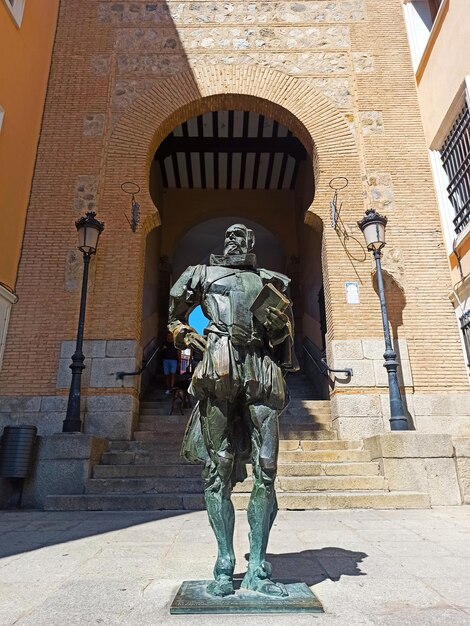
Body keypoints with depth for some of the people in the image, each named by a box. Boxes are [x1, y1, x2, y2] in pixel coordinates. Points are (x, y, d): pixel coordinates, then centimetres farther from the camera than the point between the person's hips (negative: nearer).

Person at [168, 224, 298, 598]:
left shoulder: (268, 282, 23)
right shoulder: (203, 274, 21)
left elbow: (284, 335, 23)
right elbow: (176, 318, 25)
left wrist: (279, 322, 1)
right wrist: (189, 338, 7)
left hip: (261, 371, 1)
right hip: (220, 370, -1)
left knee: (266, 471, -4)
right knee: (218, 469, -2)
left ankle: (258, 568, 6)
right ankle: (225, 564, 9)